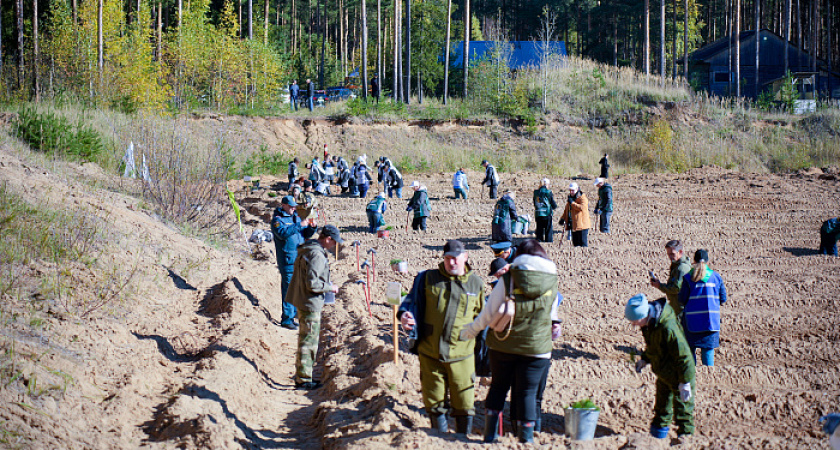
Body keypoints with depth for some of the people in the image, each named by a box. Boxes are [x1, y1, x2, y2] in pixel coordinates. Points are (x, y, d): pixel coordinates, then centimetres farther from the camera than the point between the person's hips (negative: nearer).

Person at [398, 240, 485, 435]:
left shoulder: (476, 284, 6)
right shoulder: (428, 279, 3)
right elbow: (412, 300, 9)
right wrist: (404, 314, -15)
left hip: (461, 355, 0)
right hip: (430, 354, 0)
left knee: (464, 405, 2)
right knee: (435, 404, 7)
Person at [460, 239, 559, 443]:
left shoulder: (507, 279, -8)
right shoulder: (552, 283, -1)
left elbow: (489, 313, -4)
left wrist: (470, 330, 12)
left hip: (504, 345, 0)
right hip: (536, 348, 0)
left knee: (498, 386, 15)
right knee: (527, 392, 8)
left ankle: (490, 434, 16)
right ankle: (526, 436, 9)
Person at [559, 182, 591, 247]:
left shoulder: (582, 198, -8)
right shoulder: (570, 198, 18)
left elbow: (582, 207, -27)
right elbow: (566, 210, 27)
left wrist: (572, 203, -22)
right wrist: (563, 218, 14)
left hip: (582, 224, -8)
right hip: (573, 225, 8)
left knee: (583, 244, -7)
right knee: (575, 243, 11)